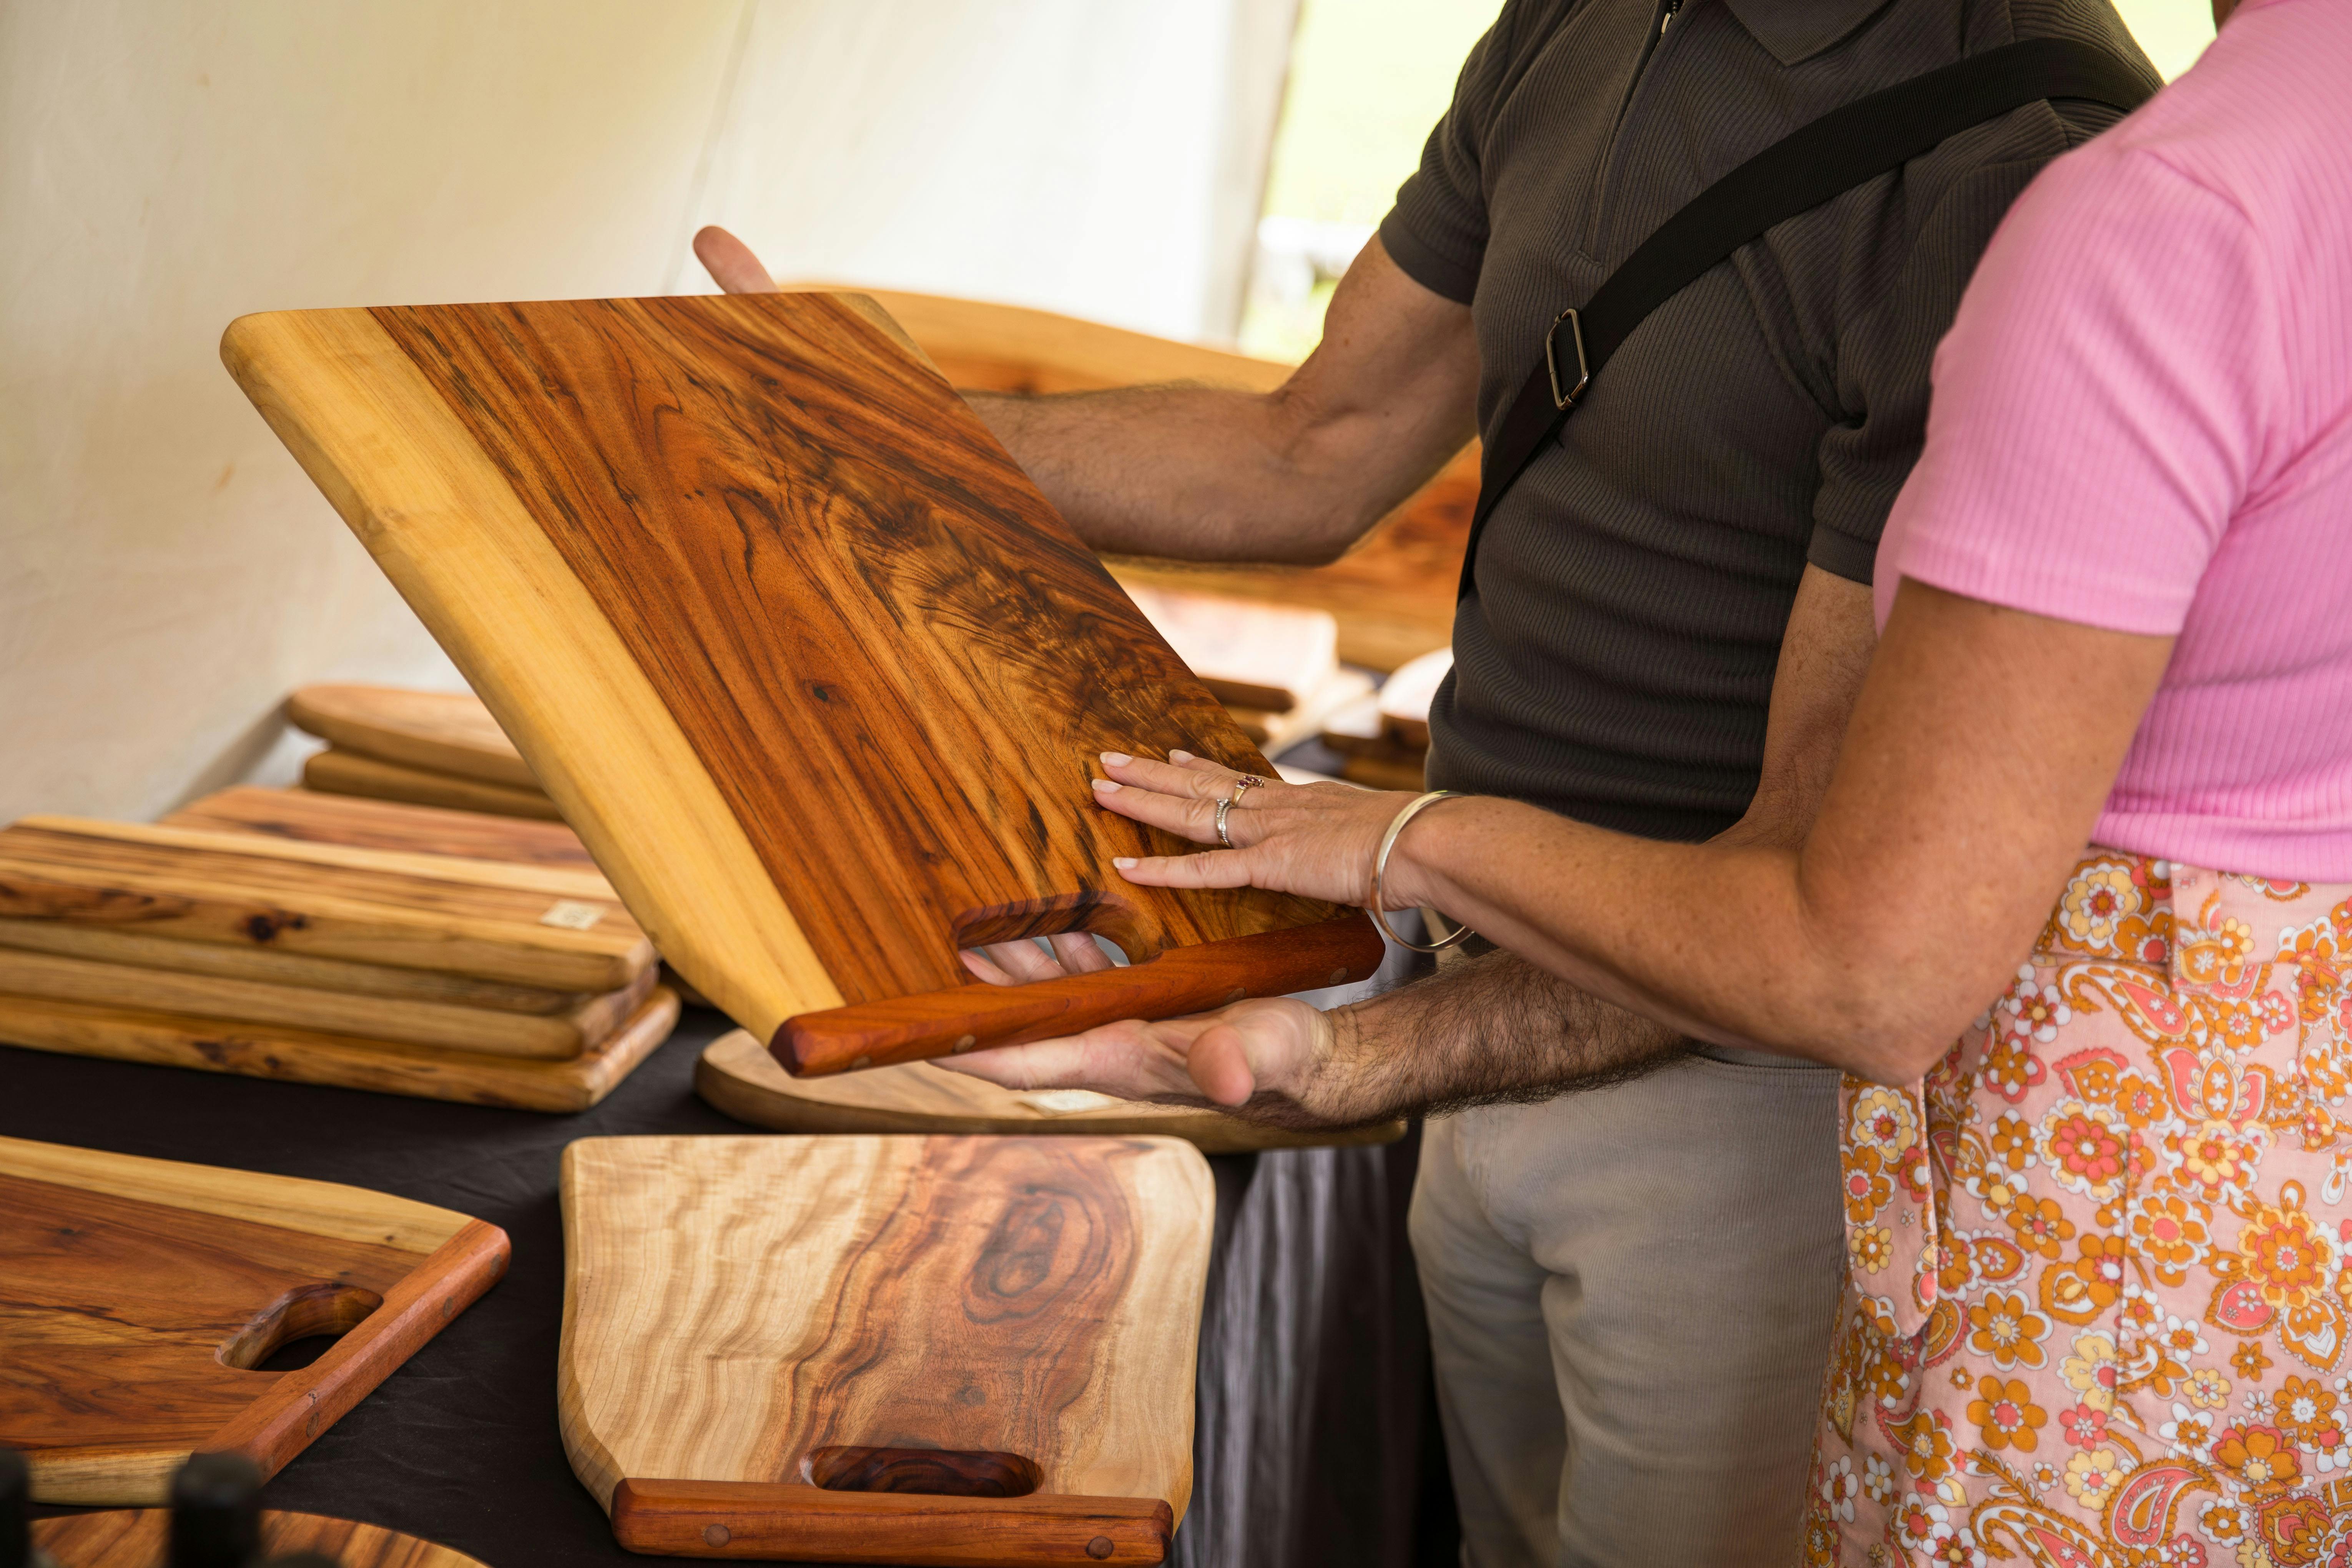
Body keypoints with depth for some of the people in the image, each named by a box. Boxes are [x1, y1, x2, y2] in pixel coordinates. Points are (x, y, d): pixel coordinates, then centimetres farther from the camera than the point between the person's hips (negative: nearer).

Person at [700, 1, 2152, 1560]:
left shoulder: (2019, 148, -26)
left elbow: (1823, 875, -27)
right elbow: (1315, 459, 13)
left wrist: (1345, 1063, -38)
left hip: (1764, 1081, -8)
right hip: (1508, 1010, 8)